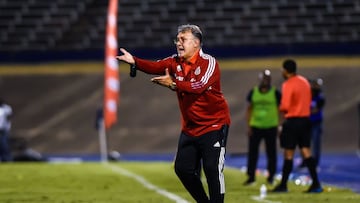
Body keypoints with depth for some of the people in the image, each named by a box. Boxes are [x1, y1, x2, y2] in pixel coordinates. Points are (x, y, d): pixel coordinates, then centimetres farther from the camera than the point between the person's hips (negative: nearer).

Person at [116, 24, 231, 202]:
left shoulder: (209, 63, -15)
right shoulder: (175, 62, 3)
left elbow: (199, 86, -32)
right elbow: (155, 67, -16)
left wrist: (173, 84, -43)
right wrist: (134, 61, -34)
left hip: (214, 125, -7)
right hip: (190, 127, 7)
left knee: (212, 170, -12)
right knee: (183, 168, 8)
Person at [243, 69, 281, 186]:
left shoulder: (275, 93, 1)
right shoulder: (253, 92, 5)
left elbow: (280, 110, 5)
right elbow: (249, 109, 10)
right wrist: (248, 126, 3)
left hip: (271, 127, -1)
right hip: (255, 127, 1)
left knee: (271, 153, 5)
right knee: (253, 153, 0)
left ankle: (271, 177, 15)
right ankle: (251, 177, 6)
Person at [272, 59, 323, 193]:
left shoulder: (288, 84, -13)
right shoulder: (304, 82, 12)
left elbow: (285, 106, -19)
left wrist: (281, 109, 2)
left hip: (292, 121, -7)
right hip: (305, 119, 7)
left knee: (288, 154, 0)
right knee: (306, 151, 5)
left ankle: (283, 185, 6)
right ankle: (316, 183, -2)